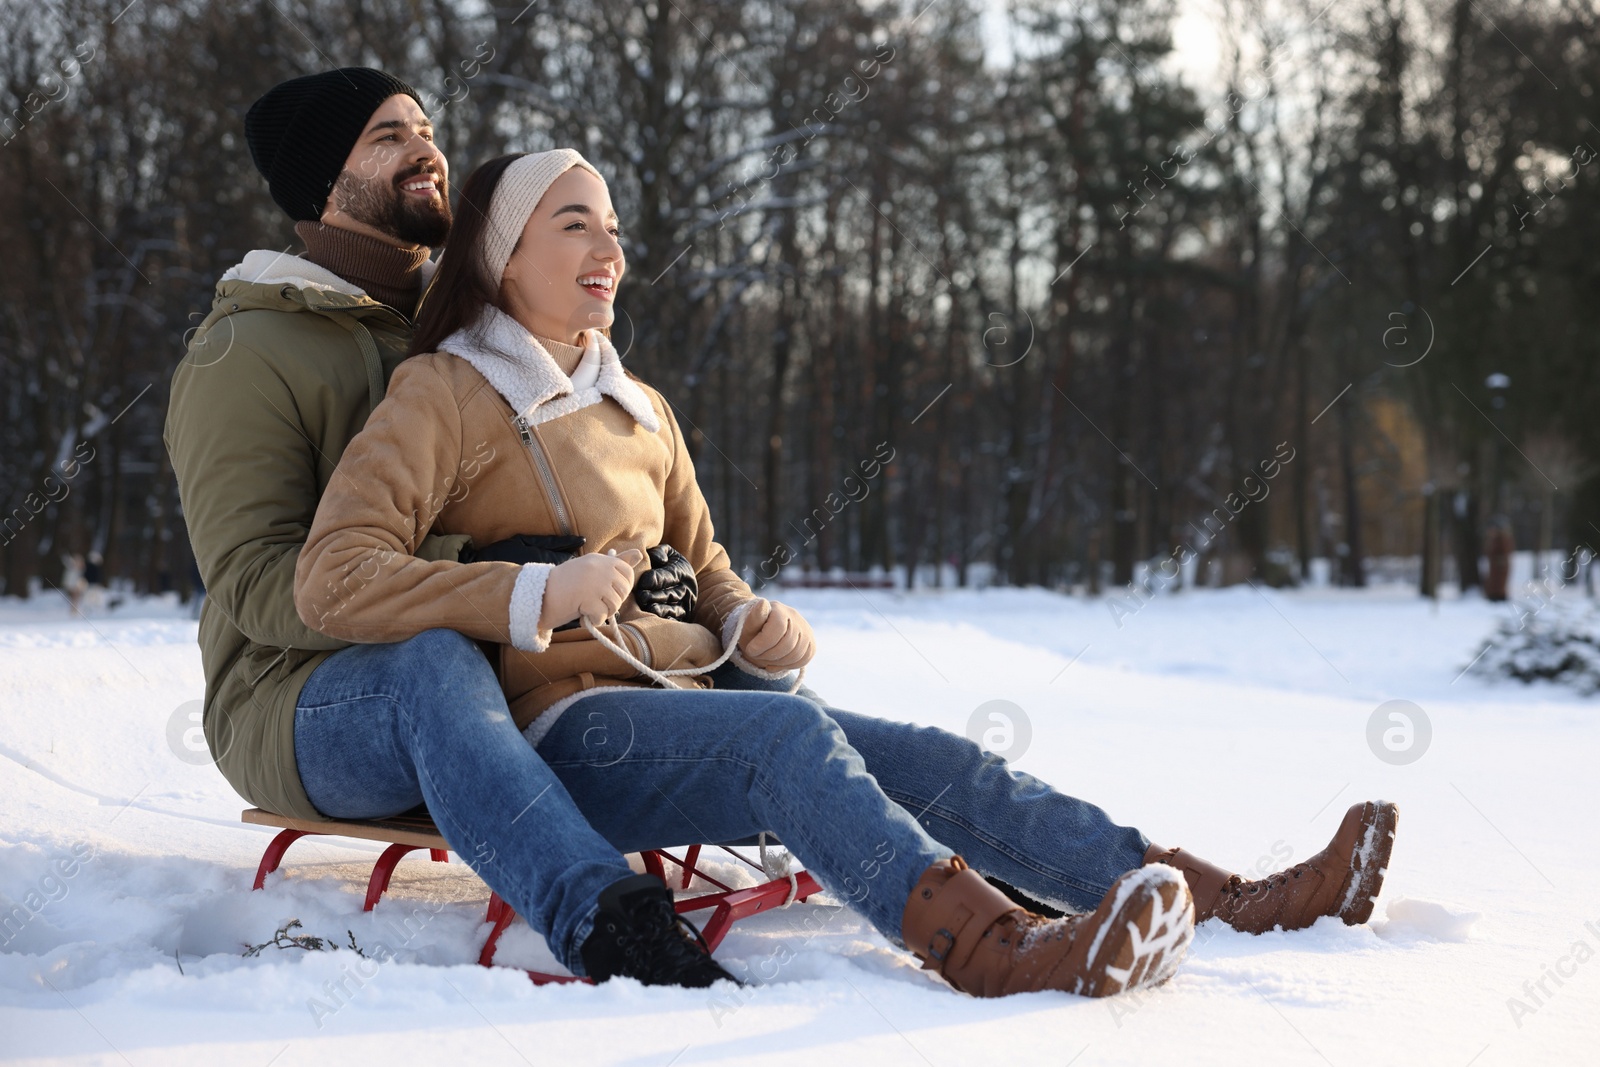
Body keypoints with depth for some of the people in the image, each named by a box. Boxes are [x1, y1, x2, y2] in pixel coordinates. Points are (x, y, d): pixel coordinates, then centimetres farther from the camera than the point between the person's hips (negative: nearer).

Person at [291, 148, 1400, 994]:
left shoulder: (640, 409, 22)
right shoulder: (445, 395, -1)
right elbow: (333, 577, -13)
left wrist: (757, 625, 3)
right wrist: (536, 597, -22)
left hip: (685, 700, 7)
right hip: (559, 727, -7)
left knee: (937, 762, -14)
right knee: (788, 731, -35)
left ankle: (1241, 898, -23)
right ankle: (997, 950, -58)